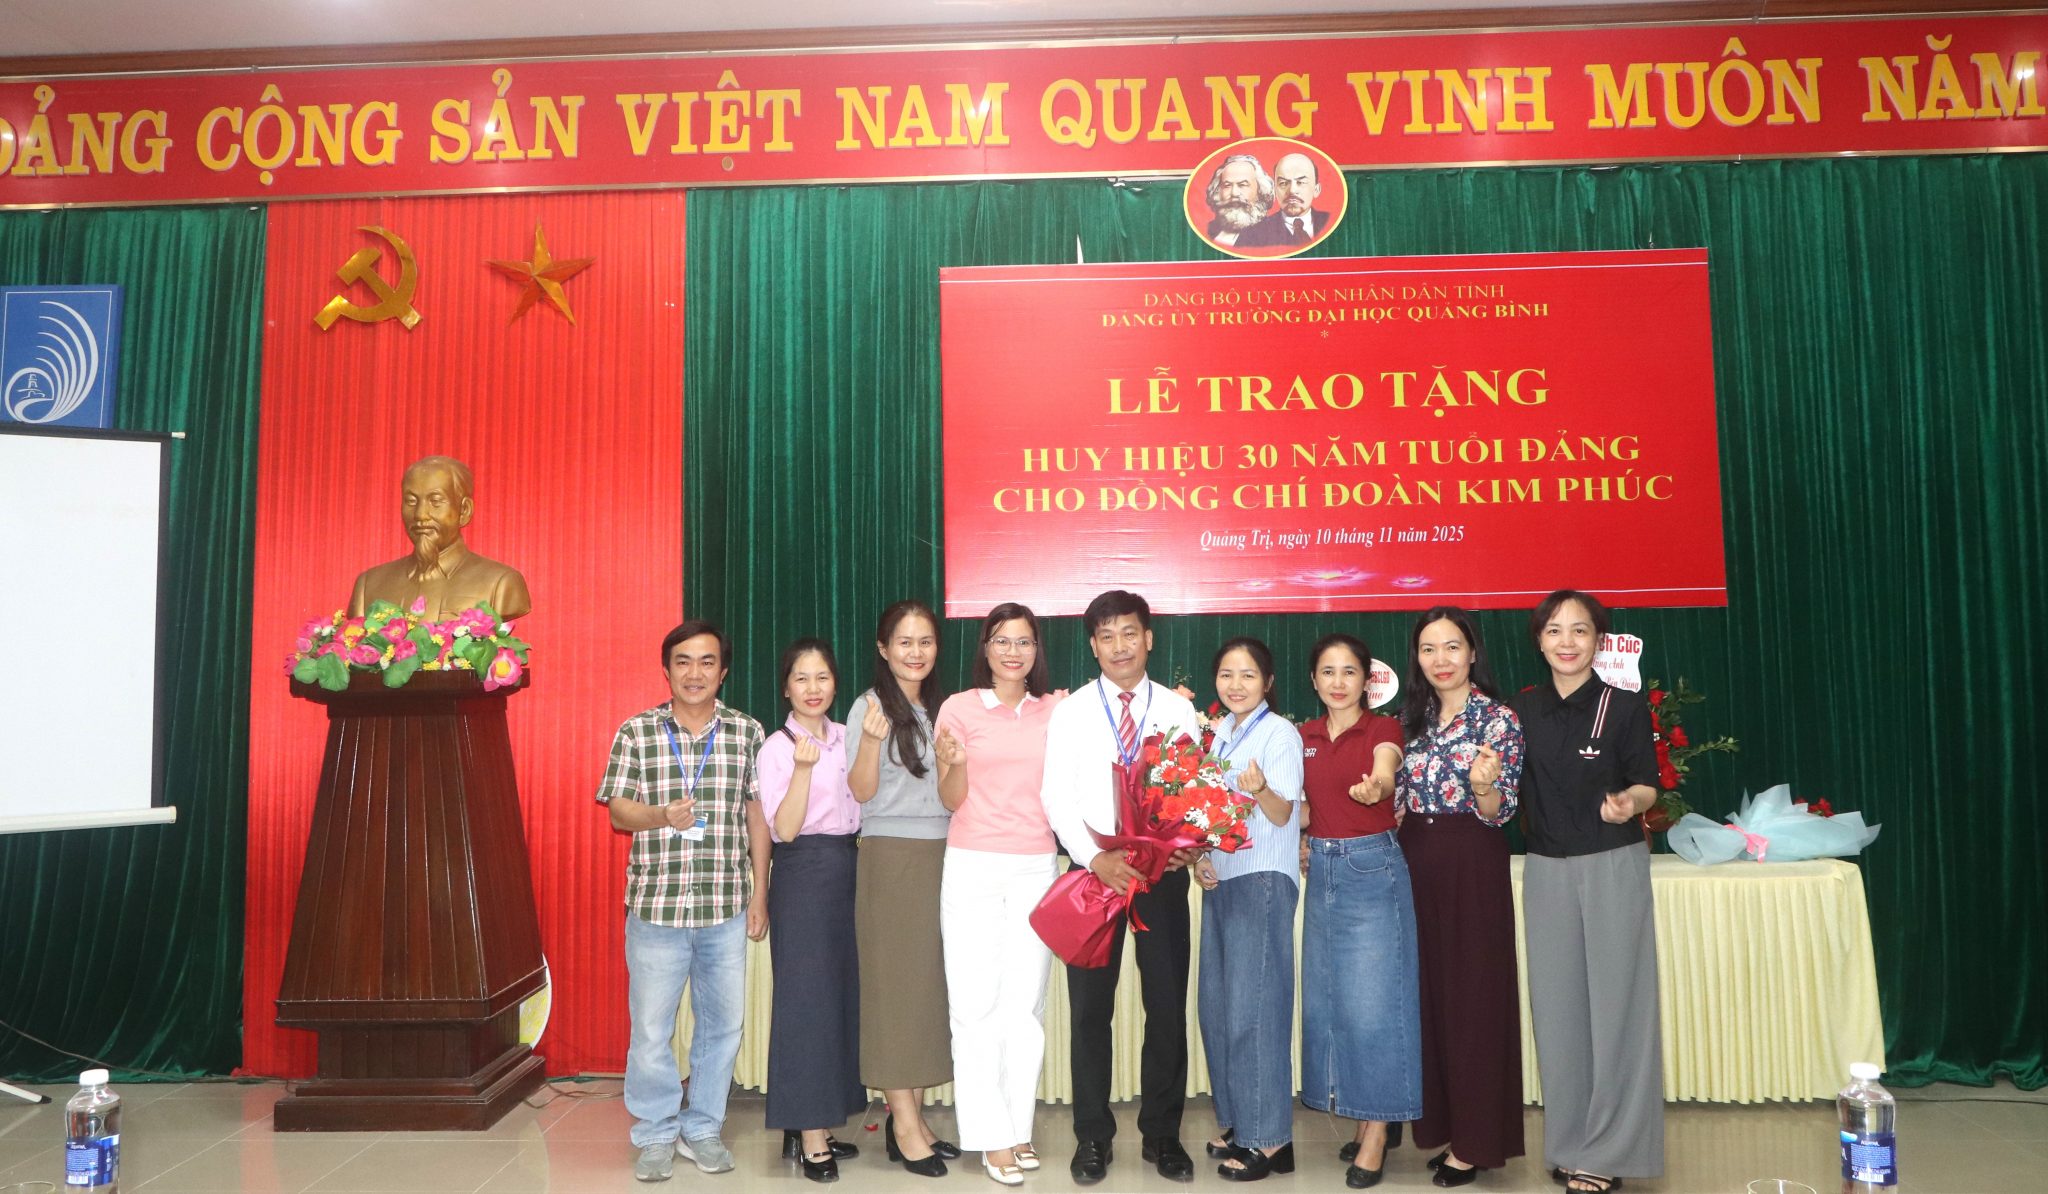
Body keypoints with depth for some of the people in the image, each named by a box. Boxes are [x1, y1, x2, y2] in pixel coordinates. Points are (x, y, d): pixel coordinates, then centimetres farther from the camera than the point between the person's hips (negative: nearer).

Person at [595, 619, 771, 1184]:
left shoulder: (748, 732, 4)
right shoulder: (636, 732, 2)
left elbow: (757, 816, 6)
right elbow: (618, 811, 3)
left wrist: (760, 893, 4)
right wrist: (663, 815, -18)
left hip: (726, 907, 1)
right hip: (655, 904, -1)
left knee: (723, 1024, 9)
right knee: (651, 1028, 5)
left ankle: (702, 1130, 27)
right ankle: (656, 1135, 24)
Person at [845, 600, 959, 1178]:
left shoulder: (940, 708, 14)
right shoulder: (869, 706, -4)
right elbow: (862, 791, -9)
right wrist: (870, 740, -25)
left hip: (942, 855, 6)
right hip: (891, 855, -6)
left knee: (931, 983, 7)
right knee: (896, 983, -2)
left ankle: (913, 1115, 17)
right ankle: (904, 1123, 7)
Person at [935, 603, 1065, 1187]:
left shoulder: (1056, 709, 7)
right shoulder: (959, 707, 1)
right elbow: (951, 798, 1)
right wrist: (955, 762, -20)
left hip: (1036, 868, 2)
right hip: (973, 868, -2)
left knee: (1026, 1004, 4)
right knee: (975, 1005, -1)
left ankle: (1018, 1128, 16)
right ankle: (991, 1137, 8)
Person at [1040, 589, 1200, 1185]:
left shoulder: (1178, 709, 6)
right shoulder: (1071, 712, 2)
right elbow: (1057, 795, -4)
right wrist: (1096, 858, -17)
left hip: (1164, 869, 1)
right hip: (1094, 869, -1)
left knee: (1168, 1006, 6)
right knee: (1090, 1008, 6)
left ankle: (1162, 1135, 22)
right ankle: (1093, 1137, 20)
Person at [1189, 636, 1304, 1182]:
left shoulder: (1280, 733, -8)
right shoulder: (1218, 733, 13)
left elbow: (1282, 814, -12)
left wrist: (1260, 789, -33)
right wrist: (1200, 856, 3)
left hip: (1263, 878, -7)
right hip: (1220, 877, 7)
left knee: (1254, 1002, -5)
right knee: (1216, 1001, 11)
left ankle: (1269, 1137, 5)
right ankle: (1235, 1119, 24)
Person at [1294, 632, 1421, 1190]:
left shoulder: (1383, 729, -5)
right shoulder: (1304, 737, 9)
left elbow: (1385, 775, -25)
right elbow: (1300, 804, 13)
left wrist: (1374, 787, -48)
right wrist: (1301, 840, -8)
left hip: (1373, 867, -5)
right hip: (1322, 871, 5)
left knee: (1371, 999, -5)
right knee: (1327, 999, 9)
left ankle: (1377, 1132, 8)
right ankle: (1368, 1119, 23)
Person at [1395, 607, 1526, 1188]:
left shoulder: (1498, 718, -6)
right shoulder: (1415, 718, 10)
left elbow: (1497, 813, -11)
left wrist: (1485, 785, -30)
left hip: (1472, 867, -5)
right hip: (1417, 865, 6)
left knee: (1472, 993, 1)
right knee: (1430, 992, 10)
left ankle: (1475, 1141, 12)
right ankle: (1444, 1125, 23)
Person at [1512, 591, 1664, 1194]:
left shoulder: (1626, 704, -6)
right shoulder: (1523, 709, 4)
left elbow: (1647, 786, -5)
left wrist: (1627, 802, -25)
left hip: (1613, 867, -4)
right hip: (1546, 870, 4)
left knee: (1613, 1001, 1)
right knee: (1557, 1004, 9)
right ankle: (1569, 1143, 22)